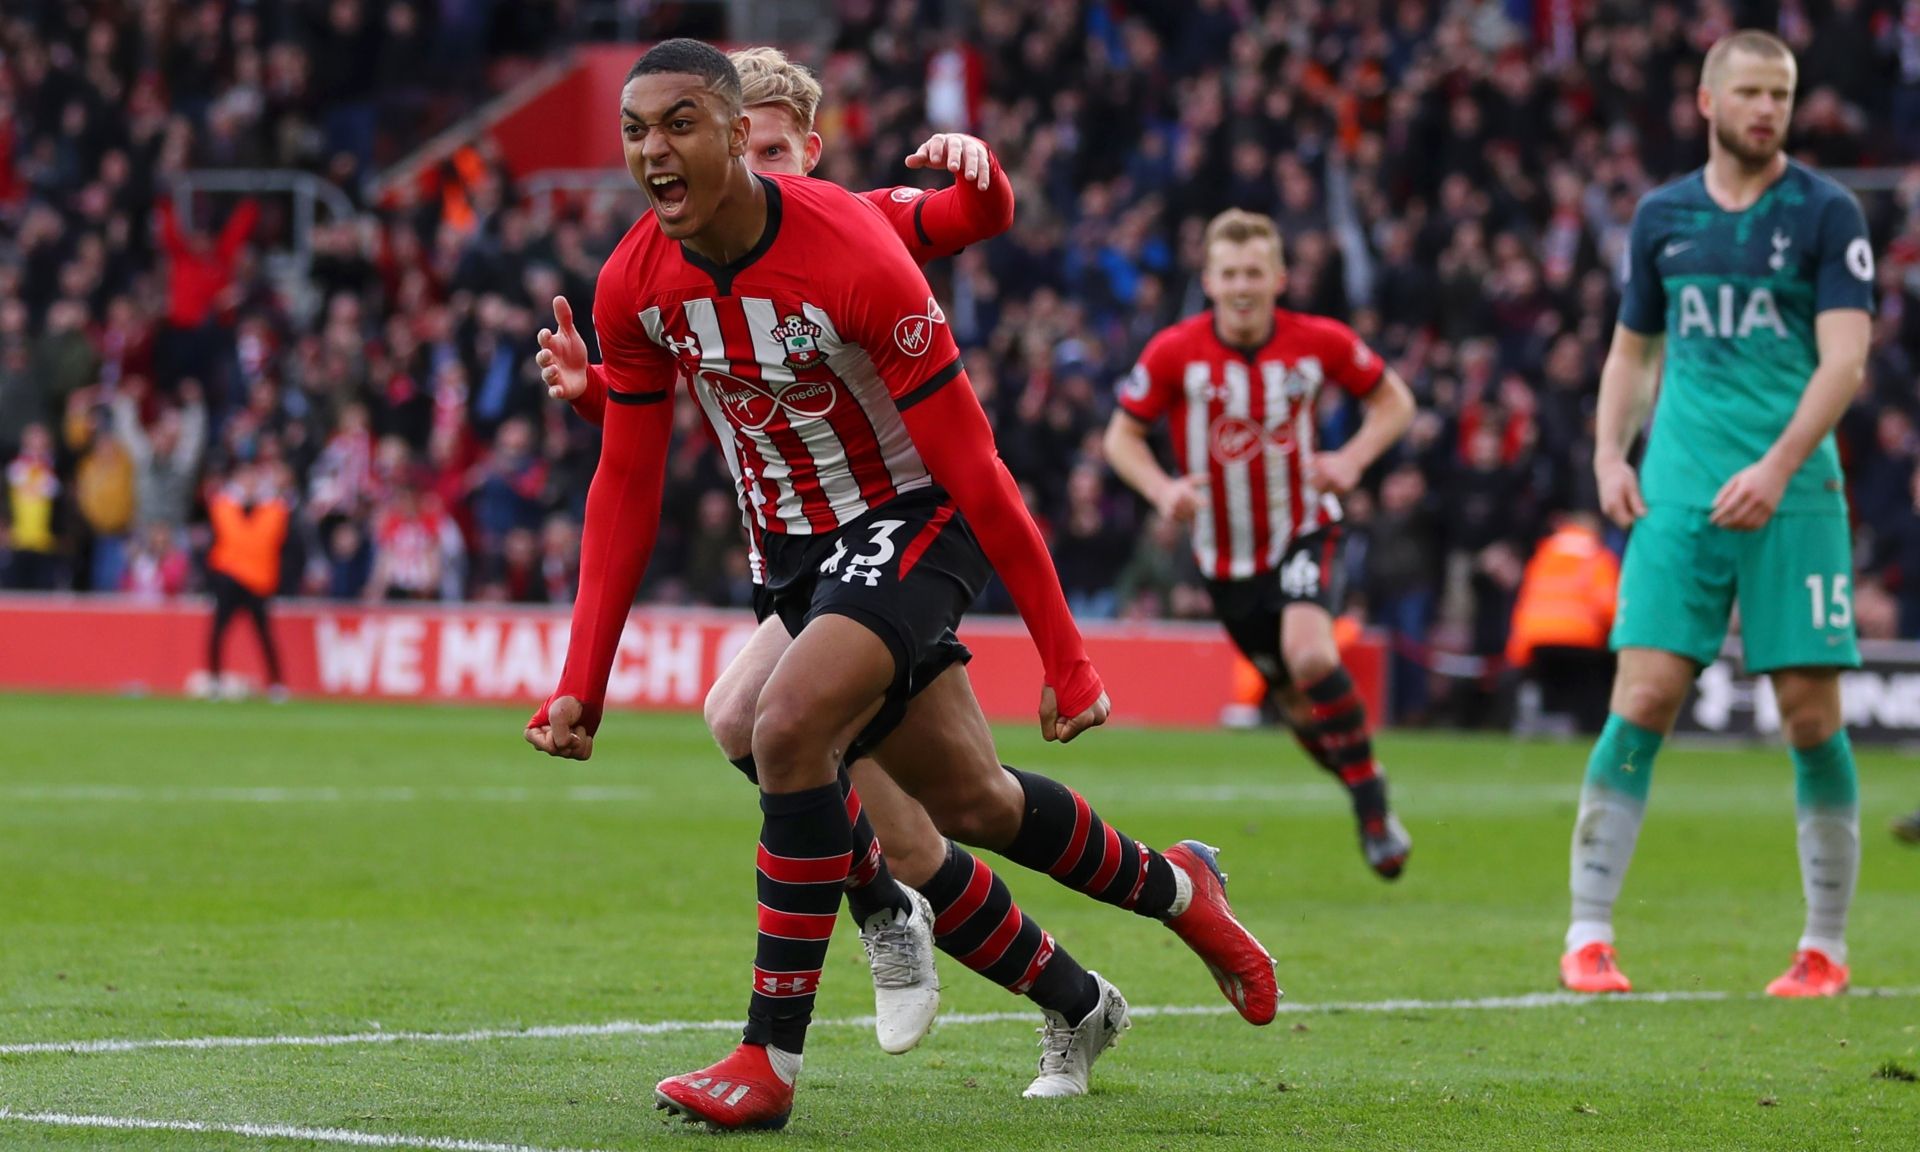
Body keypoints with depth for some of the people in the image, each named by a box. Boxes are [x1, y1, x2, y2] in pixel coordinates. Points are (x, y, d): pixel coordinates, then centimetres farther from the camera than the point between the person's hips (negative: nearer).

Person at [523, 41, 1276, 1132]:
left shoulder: (854, 256, -26)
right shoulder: (633, 285, -10)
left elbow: (970, 463, -22)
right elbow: (627, 486, 2)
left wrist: (1066, 656, -19)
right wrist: (582, 682, -2)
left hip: (912, 520, -6)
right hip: (791, 545, 6)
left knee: (790, 728, -28)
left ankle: (771, 1061, -19)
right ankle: (1175, 887, 40)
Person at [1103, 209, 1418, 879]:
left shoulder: (1319, 342, -11)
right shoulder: (1175, 353, -13)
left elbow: (1392, 400, 4)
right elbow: (1122, 435, -2)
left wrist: (1351, 460, -14)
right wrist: (1162, 489, -21)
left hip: (1305, 532, -2)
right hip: (1226, 558, 2)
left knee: (1310, 654, -29)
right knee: (1299, 703, 7)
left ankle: (1371, 801, -14)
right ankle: (1368, 799, 31)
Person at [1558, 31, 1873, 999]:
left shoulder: (1826, 214, 0)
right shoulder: (1663, 215, 11)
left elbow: (1845, 357, -8)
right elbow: (1631, 348, 21)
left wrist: (1777, 468, -19)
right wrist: (1610, 455, 5)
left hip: (1793, 493, -2)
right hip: (1678, 493, 2)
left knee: (1811, 714, -2)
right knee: (1642, 699, -8)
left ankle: (1825, 947, 11)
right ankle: (1588, 936, -3)